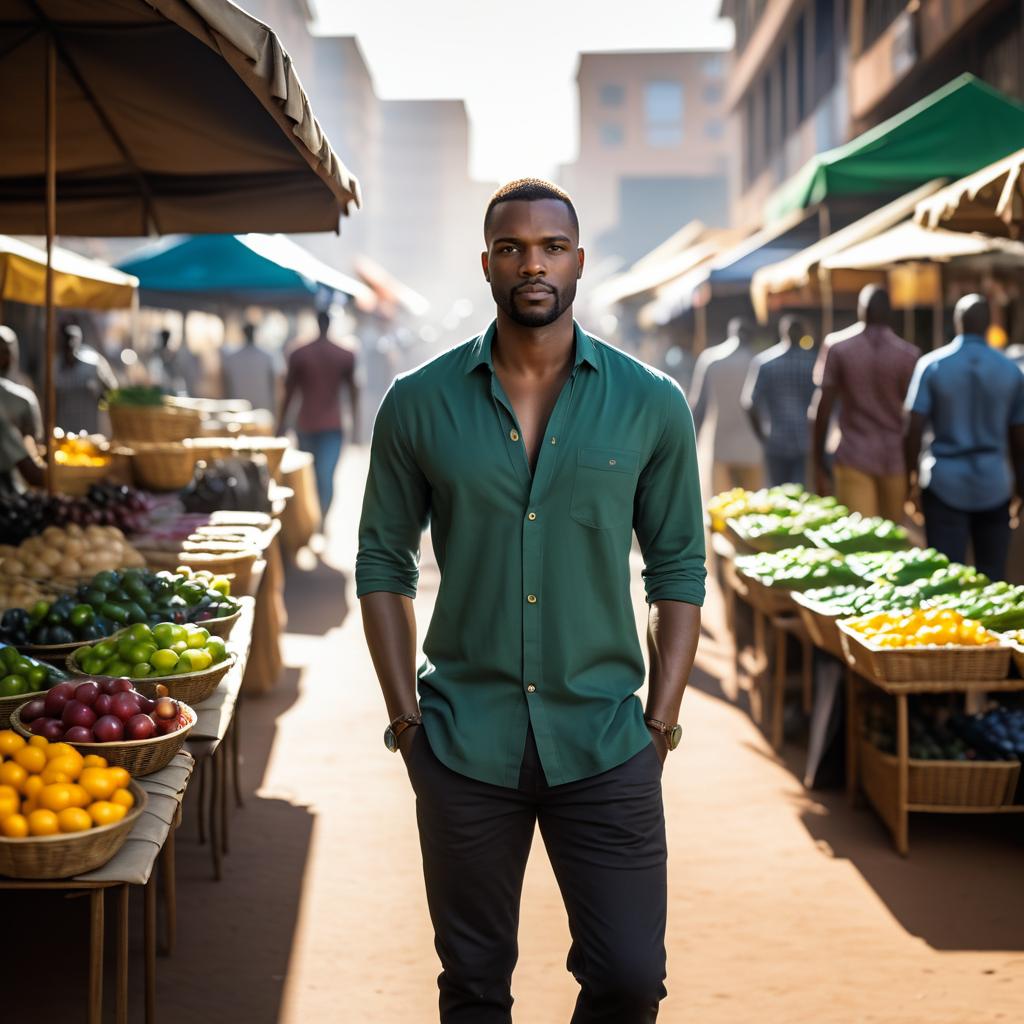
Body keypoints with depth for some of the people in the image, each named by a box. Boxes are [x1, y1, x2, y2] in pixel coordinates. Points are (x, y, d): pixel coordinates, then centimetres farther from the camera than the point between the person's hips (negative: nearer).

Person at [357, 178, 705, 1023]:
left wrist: (663, 717, -1)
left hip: (606, 741, 0)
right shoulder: (419, 404, 0)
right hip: (463, 745, 0)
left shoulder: (652, 405, 1)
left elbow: (679, 566, 5)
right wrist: (405, 711, -1)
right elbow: (384, 562, 5)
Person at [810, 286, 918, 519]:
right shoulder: (909, 354, -1)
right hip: (895, 458, 1)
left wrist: (818, 465, 4)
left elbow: (823, 408, -2)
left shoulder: (837, 348, -1)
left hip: (853, 457, -1)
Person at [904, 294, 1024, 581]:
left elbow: (914, 428, -8)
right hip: (994, 484, 2)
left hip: (945, 484, -2)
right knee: (993, 576, 9)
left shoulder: (932, 366, -5)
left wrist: (911, 477, 1)